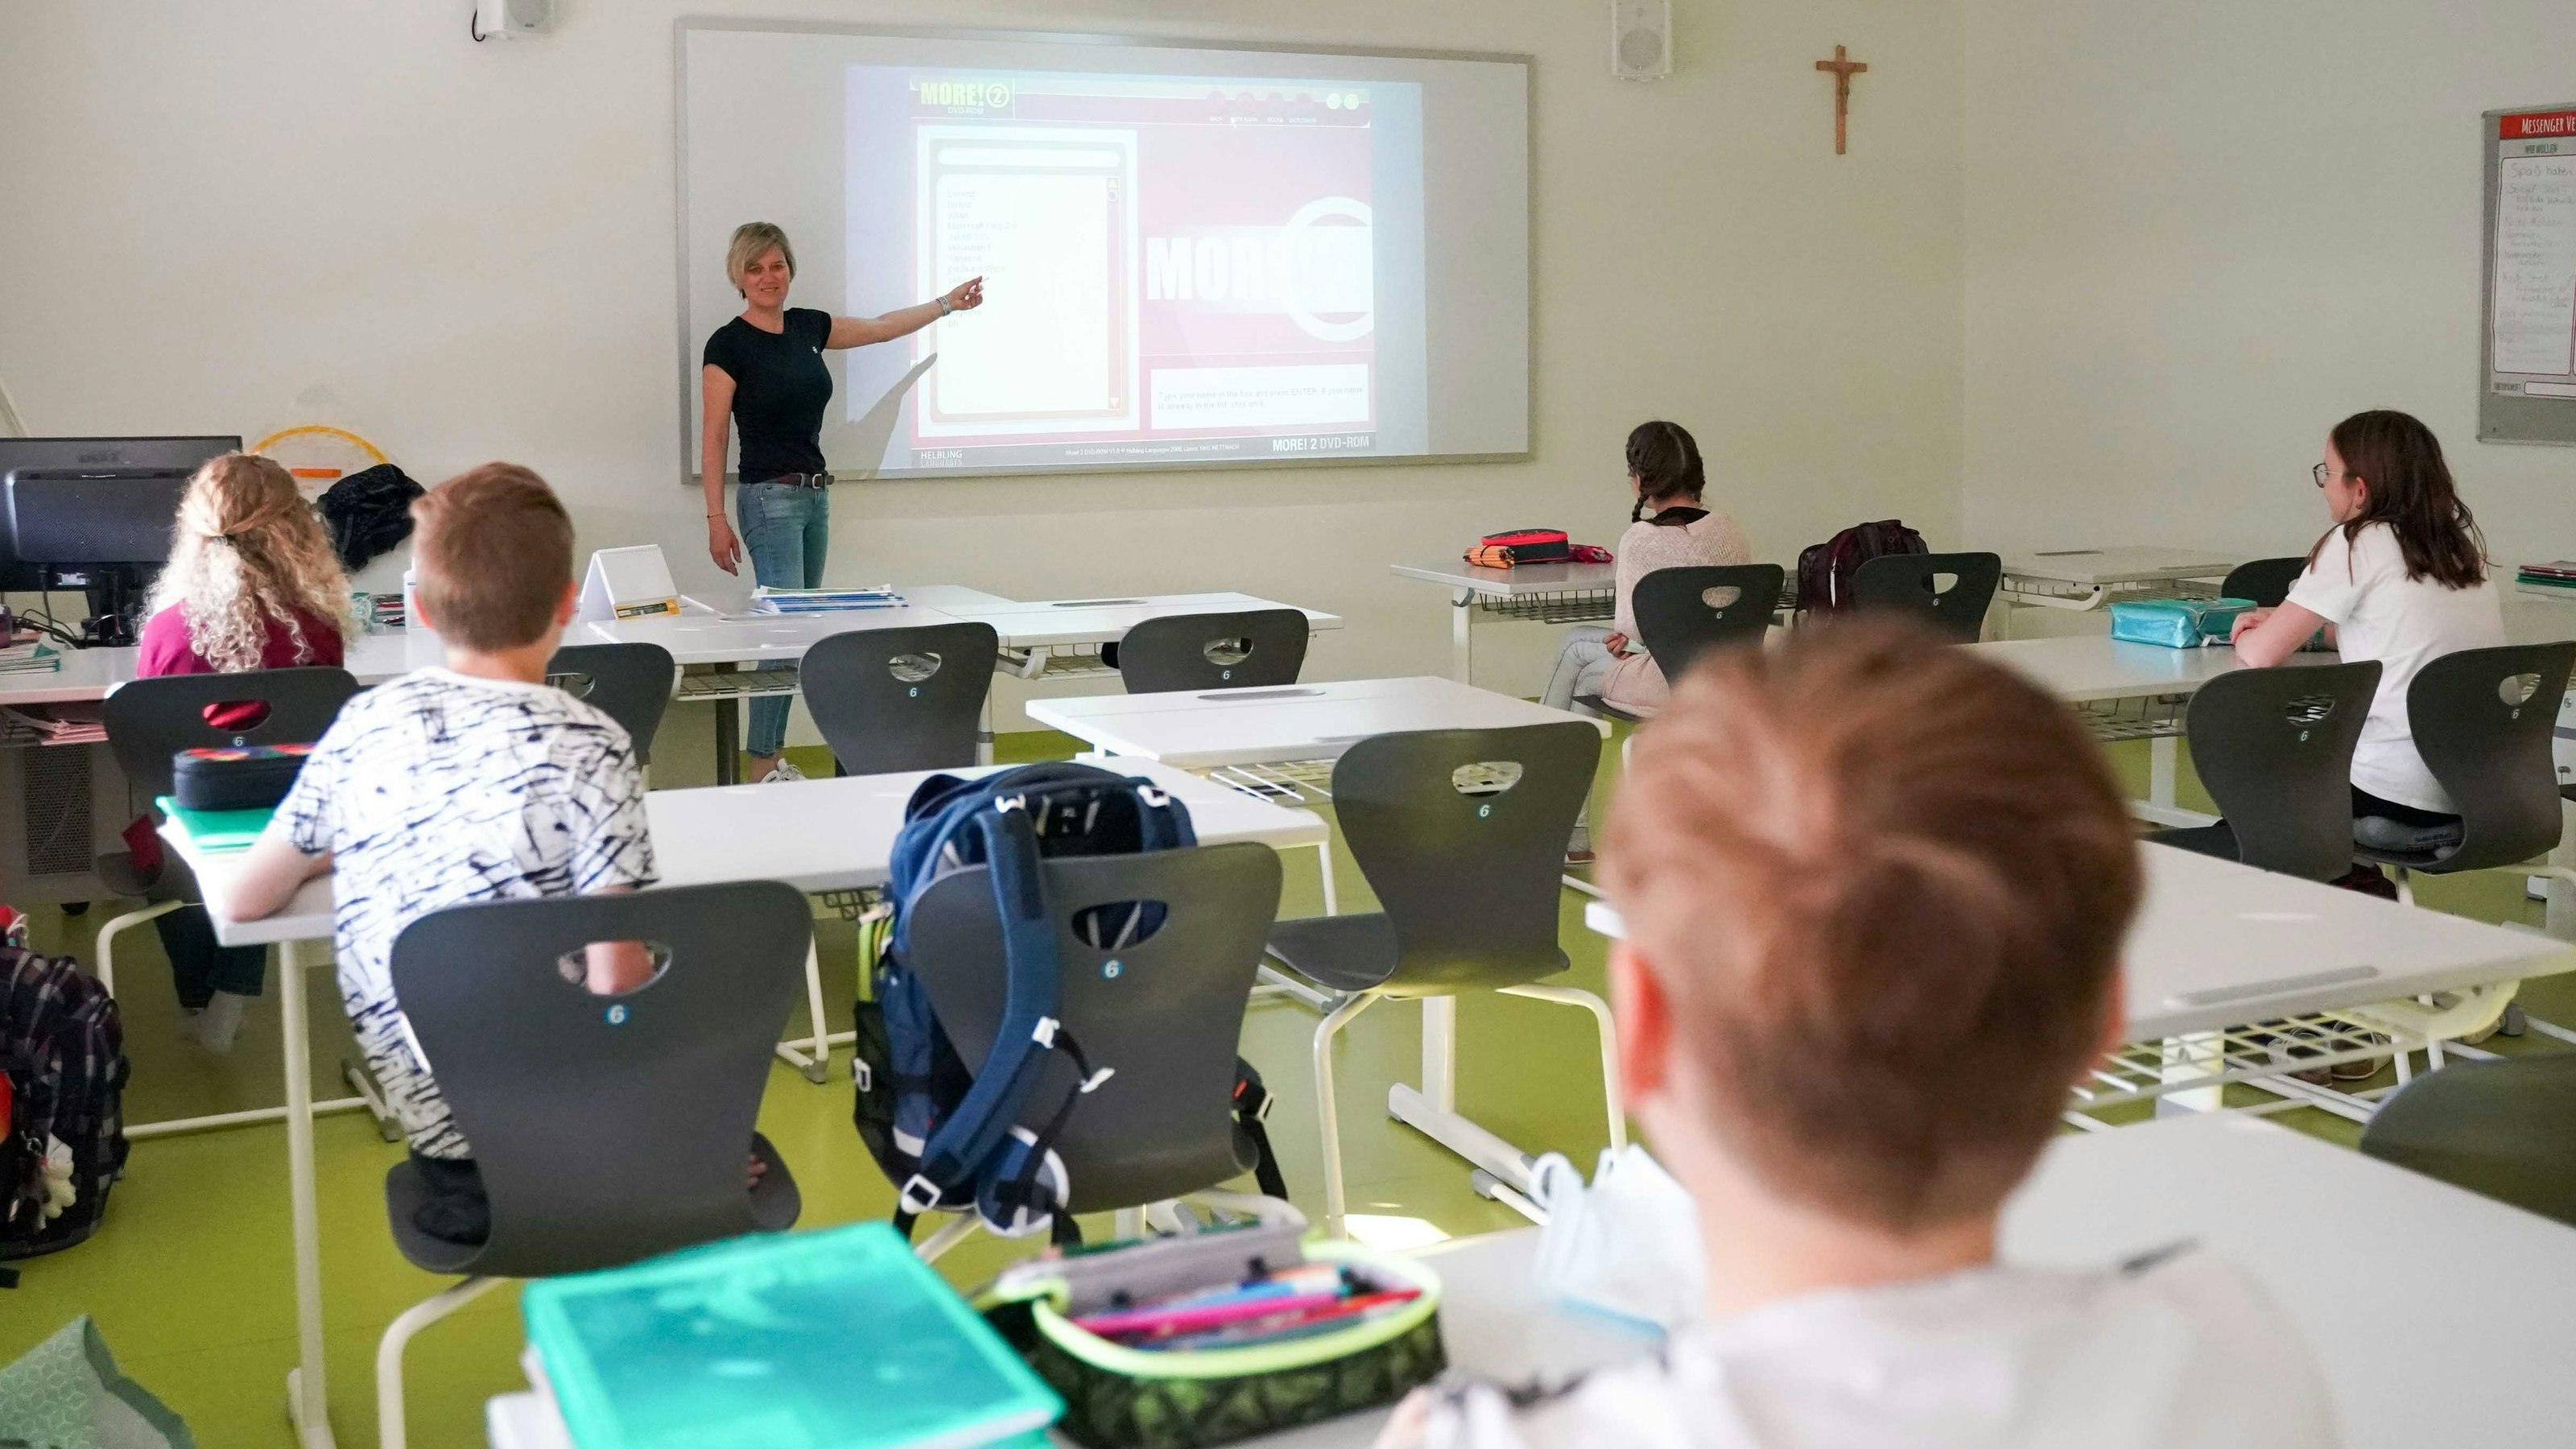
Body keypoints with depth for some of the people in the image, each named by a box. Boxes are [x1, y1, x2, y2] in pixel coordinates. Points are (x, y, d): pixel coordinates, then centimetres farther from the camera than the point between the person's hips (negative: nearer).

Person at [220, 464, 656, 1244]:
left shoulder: (364, 724, -2)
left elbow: (244, 901, 8)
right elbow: (616, 981, -20)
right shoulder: (589, 747, -16)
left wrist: (333, 853, 26)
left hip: (428, 1114, 5)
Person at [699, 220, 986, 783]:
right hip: (769, 497, -7)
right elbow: (713, 438, -8)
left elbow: (880, 328, 24)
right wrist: (717, 519, -12)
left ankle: (776, 758, 13)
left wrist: (947, 303, 26)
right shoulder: (729, 344, -8)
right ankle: (762, 767, -9)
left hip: (815, 494, 7)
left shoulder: (807, 326, 10)